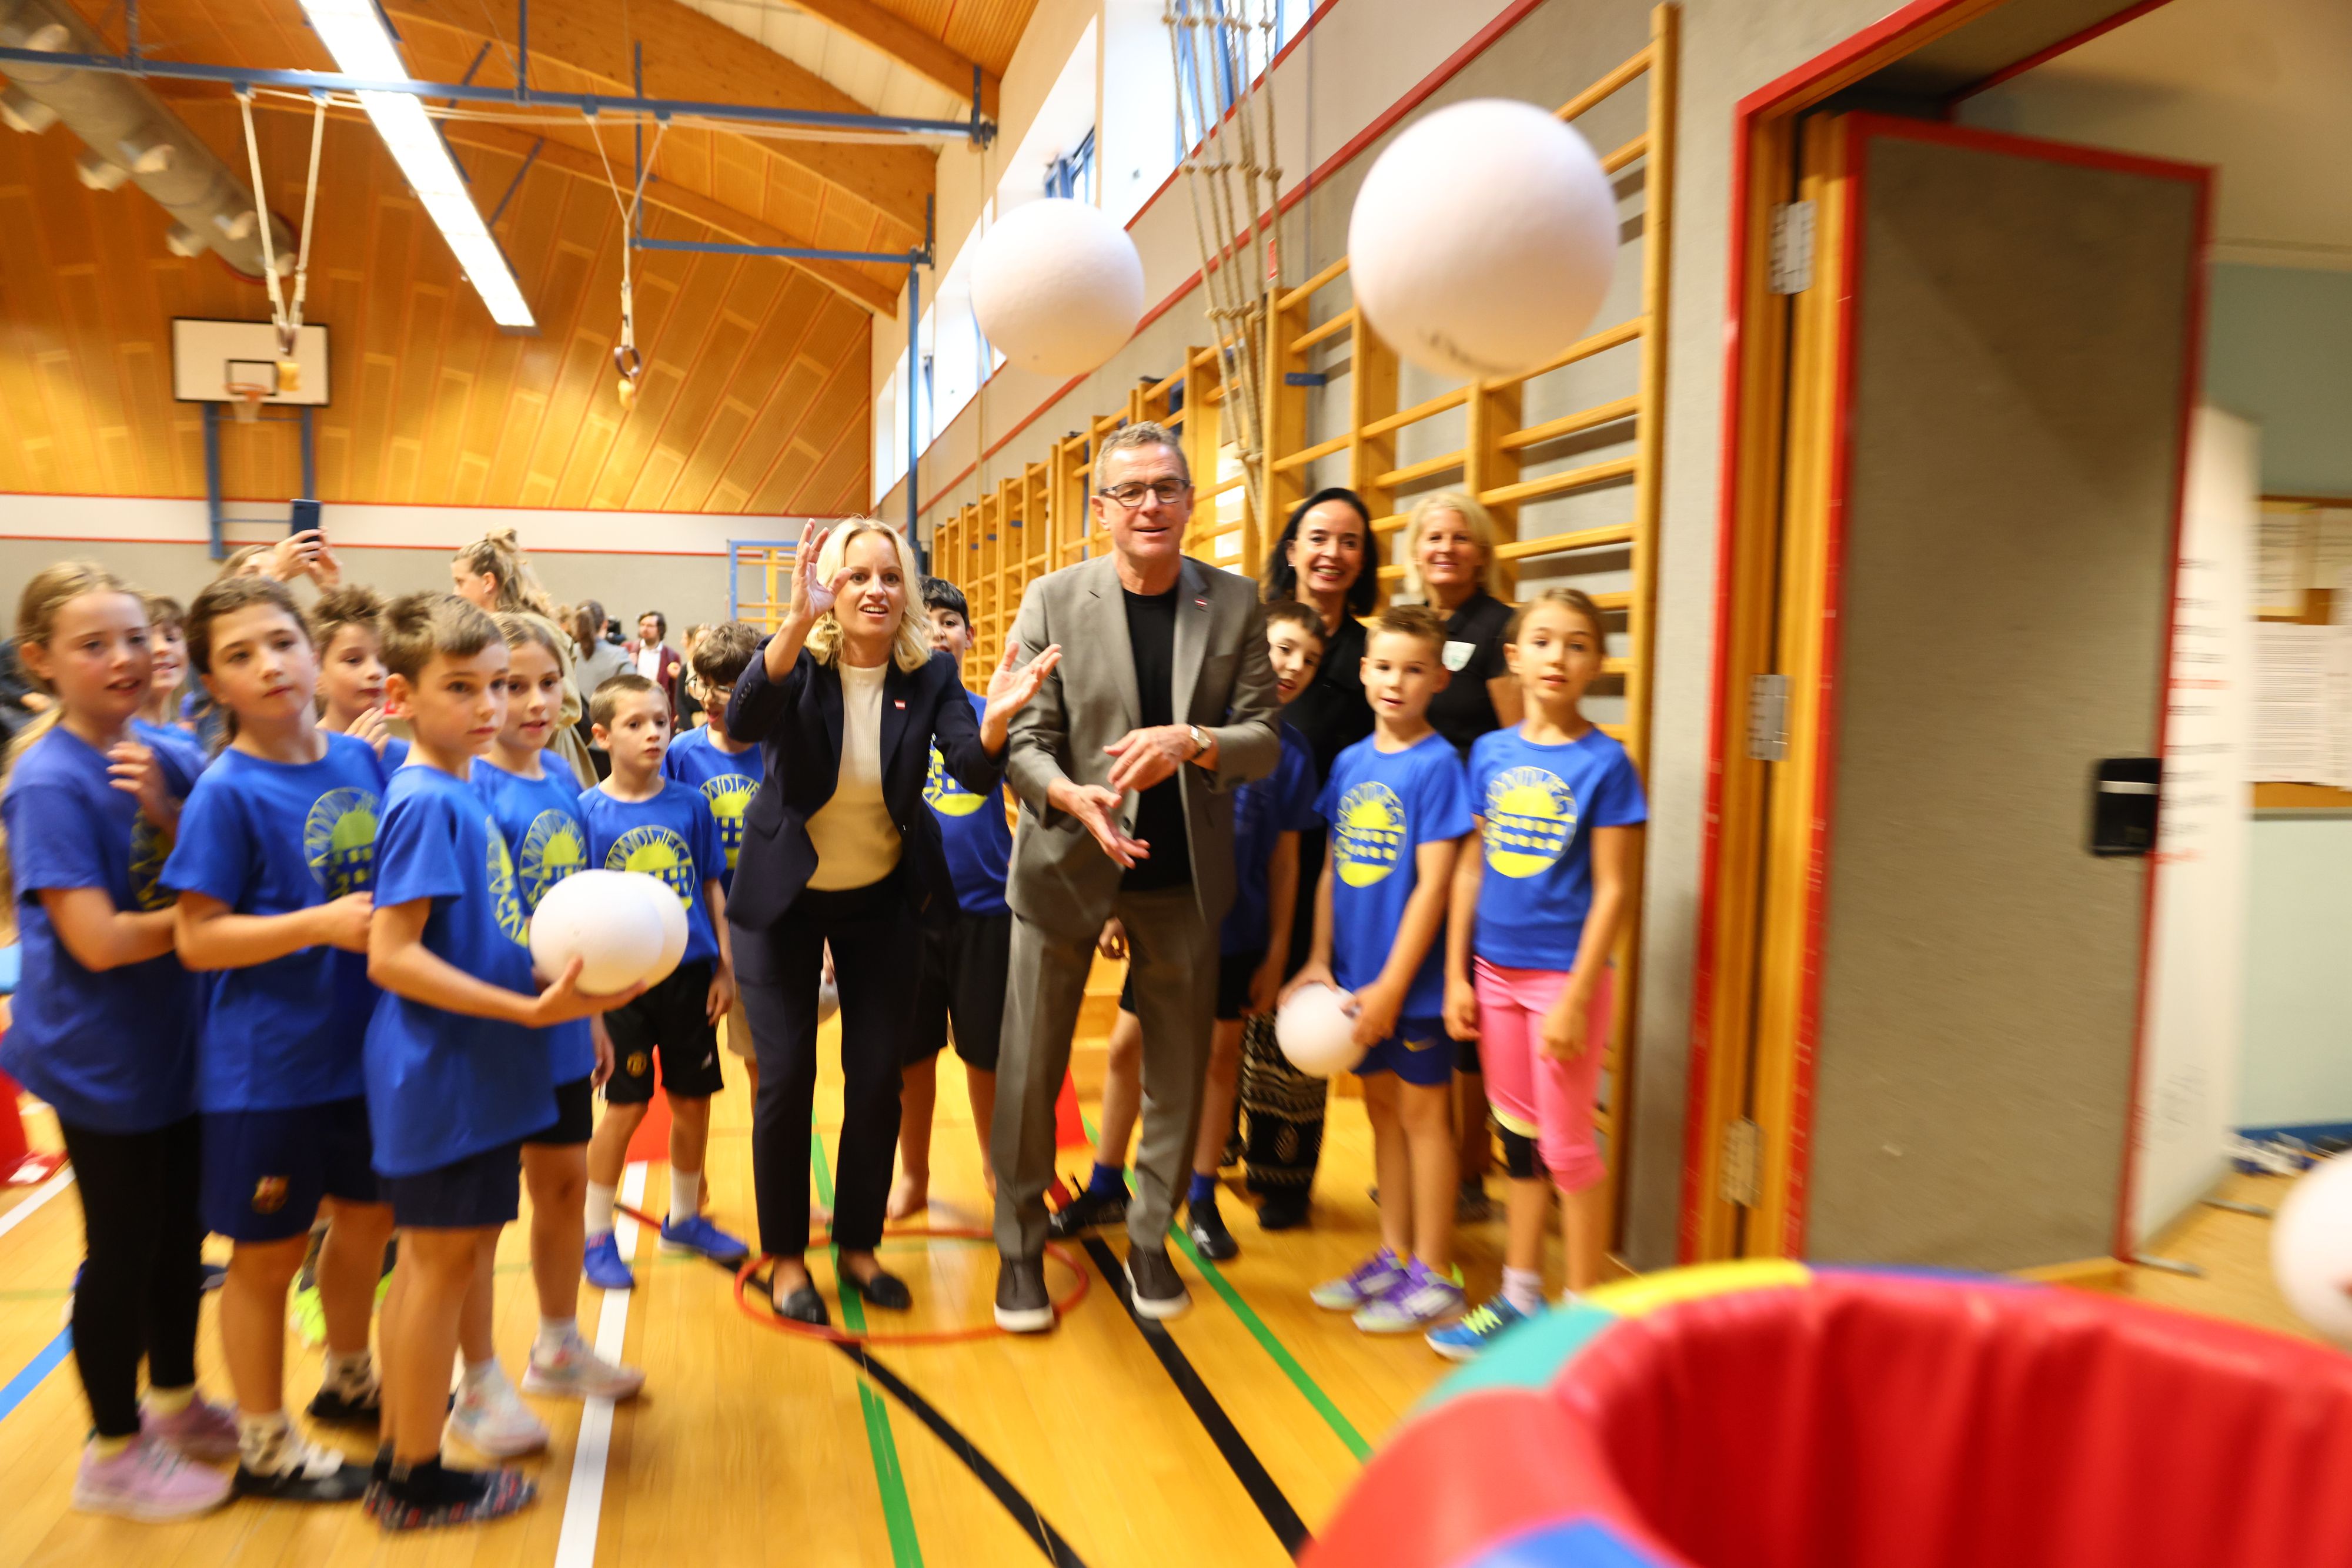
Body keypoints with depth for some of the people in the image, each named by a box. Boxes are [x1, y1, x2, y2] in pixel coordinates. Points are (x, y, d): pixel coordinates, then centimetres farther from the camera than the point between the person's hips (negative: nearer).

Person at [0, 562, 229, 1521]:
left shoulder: (158, 760, 1)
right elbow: (100, 940, -23)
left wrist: (166, 812, -13)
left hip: (174, 1039, 6)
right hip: (99, 1056, -6)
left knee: (182, 1232, 18)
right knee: (124, 1247, 7)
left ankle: (175, 1401, 39)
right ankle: (112, 1452, 26)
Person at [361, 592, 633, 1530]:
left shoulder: (456, 792, 9)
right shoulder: (429, 802, -18)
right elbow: (390, 957, -23)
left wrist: (559, 980, 10)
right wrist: (529, 1009, -26)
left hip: (471, 1070, 9)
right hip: (441, 1074, -9)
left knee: (431, 1255, 17)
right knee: (445, 1258, 3)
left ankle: (399, 1457, 32)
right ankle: (417, 1480, 19)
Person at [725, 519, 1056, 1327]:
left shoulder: (929, 674, -12)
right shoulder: (798, 660, -16)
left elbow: (975, 772, -25)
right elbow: (743, 724, -37)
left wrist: (995, 719, -48)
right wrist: (800, 620, -51)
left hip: (882, 899, 2)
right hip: (784, 897, -2)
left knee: (878, 1077, 5)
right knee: (786, 1077, 0)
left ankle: (859, 1244, 25)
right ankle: (785, 1256, 19)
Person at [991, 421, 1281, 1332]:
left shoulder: (1234, 604, -2)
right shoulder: (1054, 600, -6)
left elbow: (1263, 739, -4)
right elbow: (1024, 743, -8)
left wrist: (1192, 742, -25)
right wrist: (1071, 796, -29)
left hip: (1184, 872, 2)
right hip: (1066, 862, -1)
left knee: (1177, 1069, 12)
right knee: (1029, 1070, 7)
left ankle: (1149, 1239, 33)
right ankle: (1020, 1248, 27)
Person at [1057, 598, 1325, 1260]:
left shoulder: (1291, 750, -3)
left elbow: (1284, 857, 2)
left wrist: (1277, 954, 2)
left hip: (1236, 931, 1)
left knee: (1220, 1055, 10)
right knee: (1128, 1044, 8)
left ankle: (1202, 1199, 27)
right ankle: (1106, 1187, 26)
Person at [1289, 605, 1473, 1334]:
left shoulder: (1437, 765, -12)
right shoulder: (1349, 763, 7)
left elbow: (1432, 885, -15)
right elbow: (1332, 871, 10)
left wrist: (1391, 986, -16)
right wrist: (1321, 960, 3)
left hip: (1412, 978, -6)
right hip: (1356, 974, 6)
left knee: (1422, 1112, 4)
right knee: (1382, 1107, 15)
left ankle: (1434, 1274, 17)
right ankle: (1394, 1255, 29)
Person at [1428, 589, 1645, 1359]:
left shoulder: (1604, 762, -9)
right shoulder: (1491, 752, 4)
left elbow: (1613, 890, -11)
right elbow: (1470, 866, 8)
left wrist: (1576, 998, -15)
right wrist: (1456, 973, 6)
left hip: (1564, 973, -5)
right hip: (1495, 970, 5)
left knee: (1566, 1145, 4)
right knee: (1518, 1138, 16)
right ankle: (1519, 1297, 29)